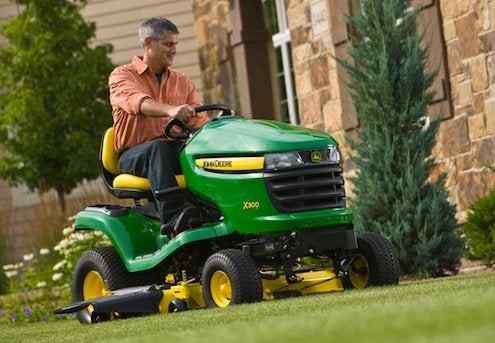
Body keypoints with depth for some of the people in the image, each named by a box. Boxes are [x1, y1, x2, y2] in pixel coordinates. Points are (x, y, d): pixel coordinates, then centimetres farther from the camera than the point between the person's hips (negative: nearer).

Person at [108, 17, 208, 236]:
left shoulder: (183, 83, 19)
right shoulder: (122, 76, 3)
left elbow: (199, 122, 7)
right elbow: (137, 102, -21)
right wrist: (170, 110, -41)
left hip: (177, 150, 3)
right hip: (134, 154, -3)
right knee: (159, 148, -37)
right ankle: (172, 218, -49)